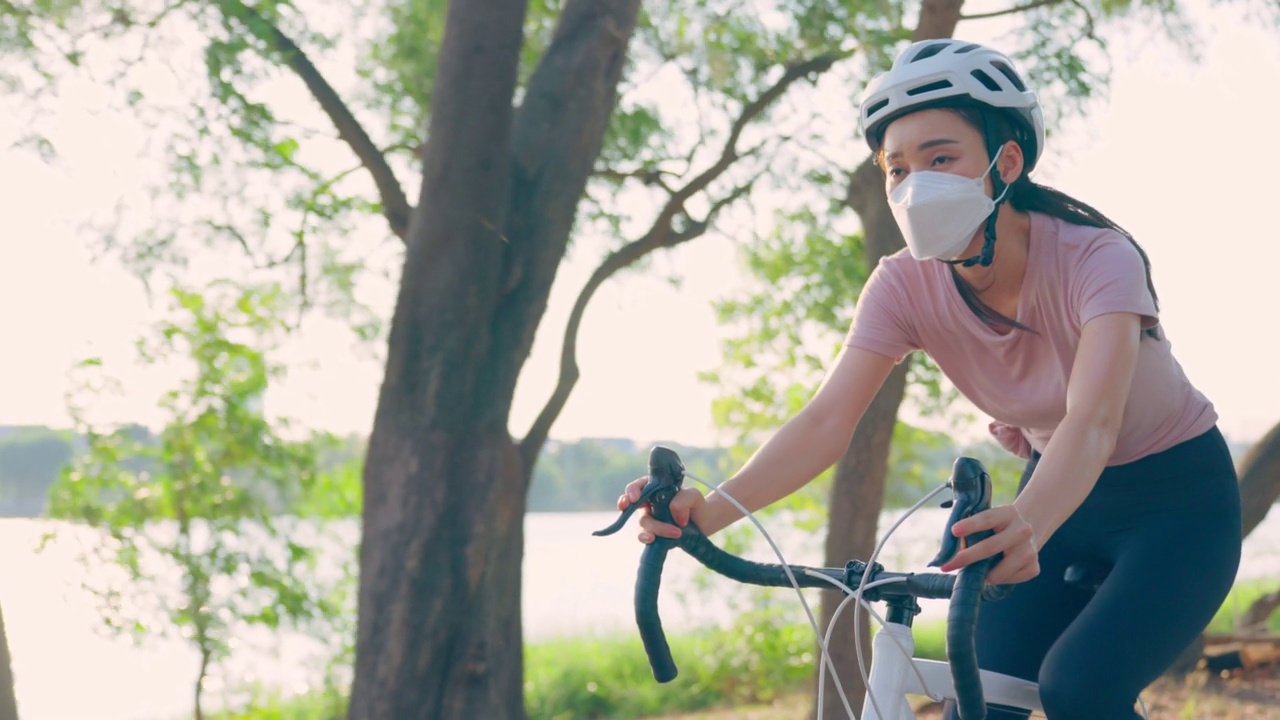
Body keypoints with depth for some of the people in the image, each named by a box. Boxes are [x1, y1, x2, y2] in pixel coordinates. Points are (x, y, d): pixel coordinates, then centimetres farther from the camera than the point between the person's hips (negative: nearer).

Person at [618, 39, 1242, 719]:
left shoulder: (1095, 258, -28)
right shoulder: (906, 285, -15)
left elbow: (1093, 421, -43)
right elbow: (827, 417, -27)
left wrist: (1027, 524, -64)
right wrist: (713, 508, -46)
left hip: (1177, 500, -5)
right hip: (1062, 494, 5)